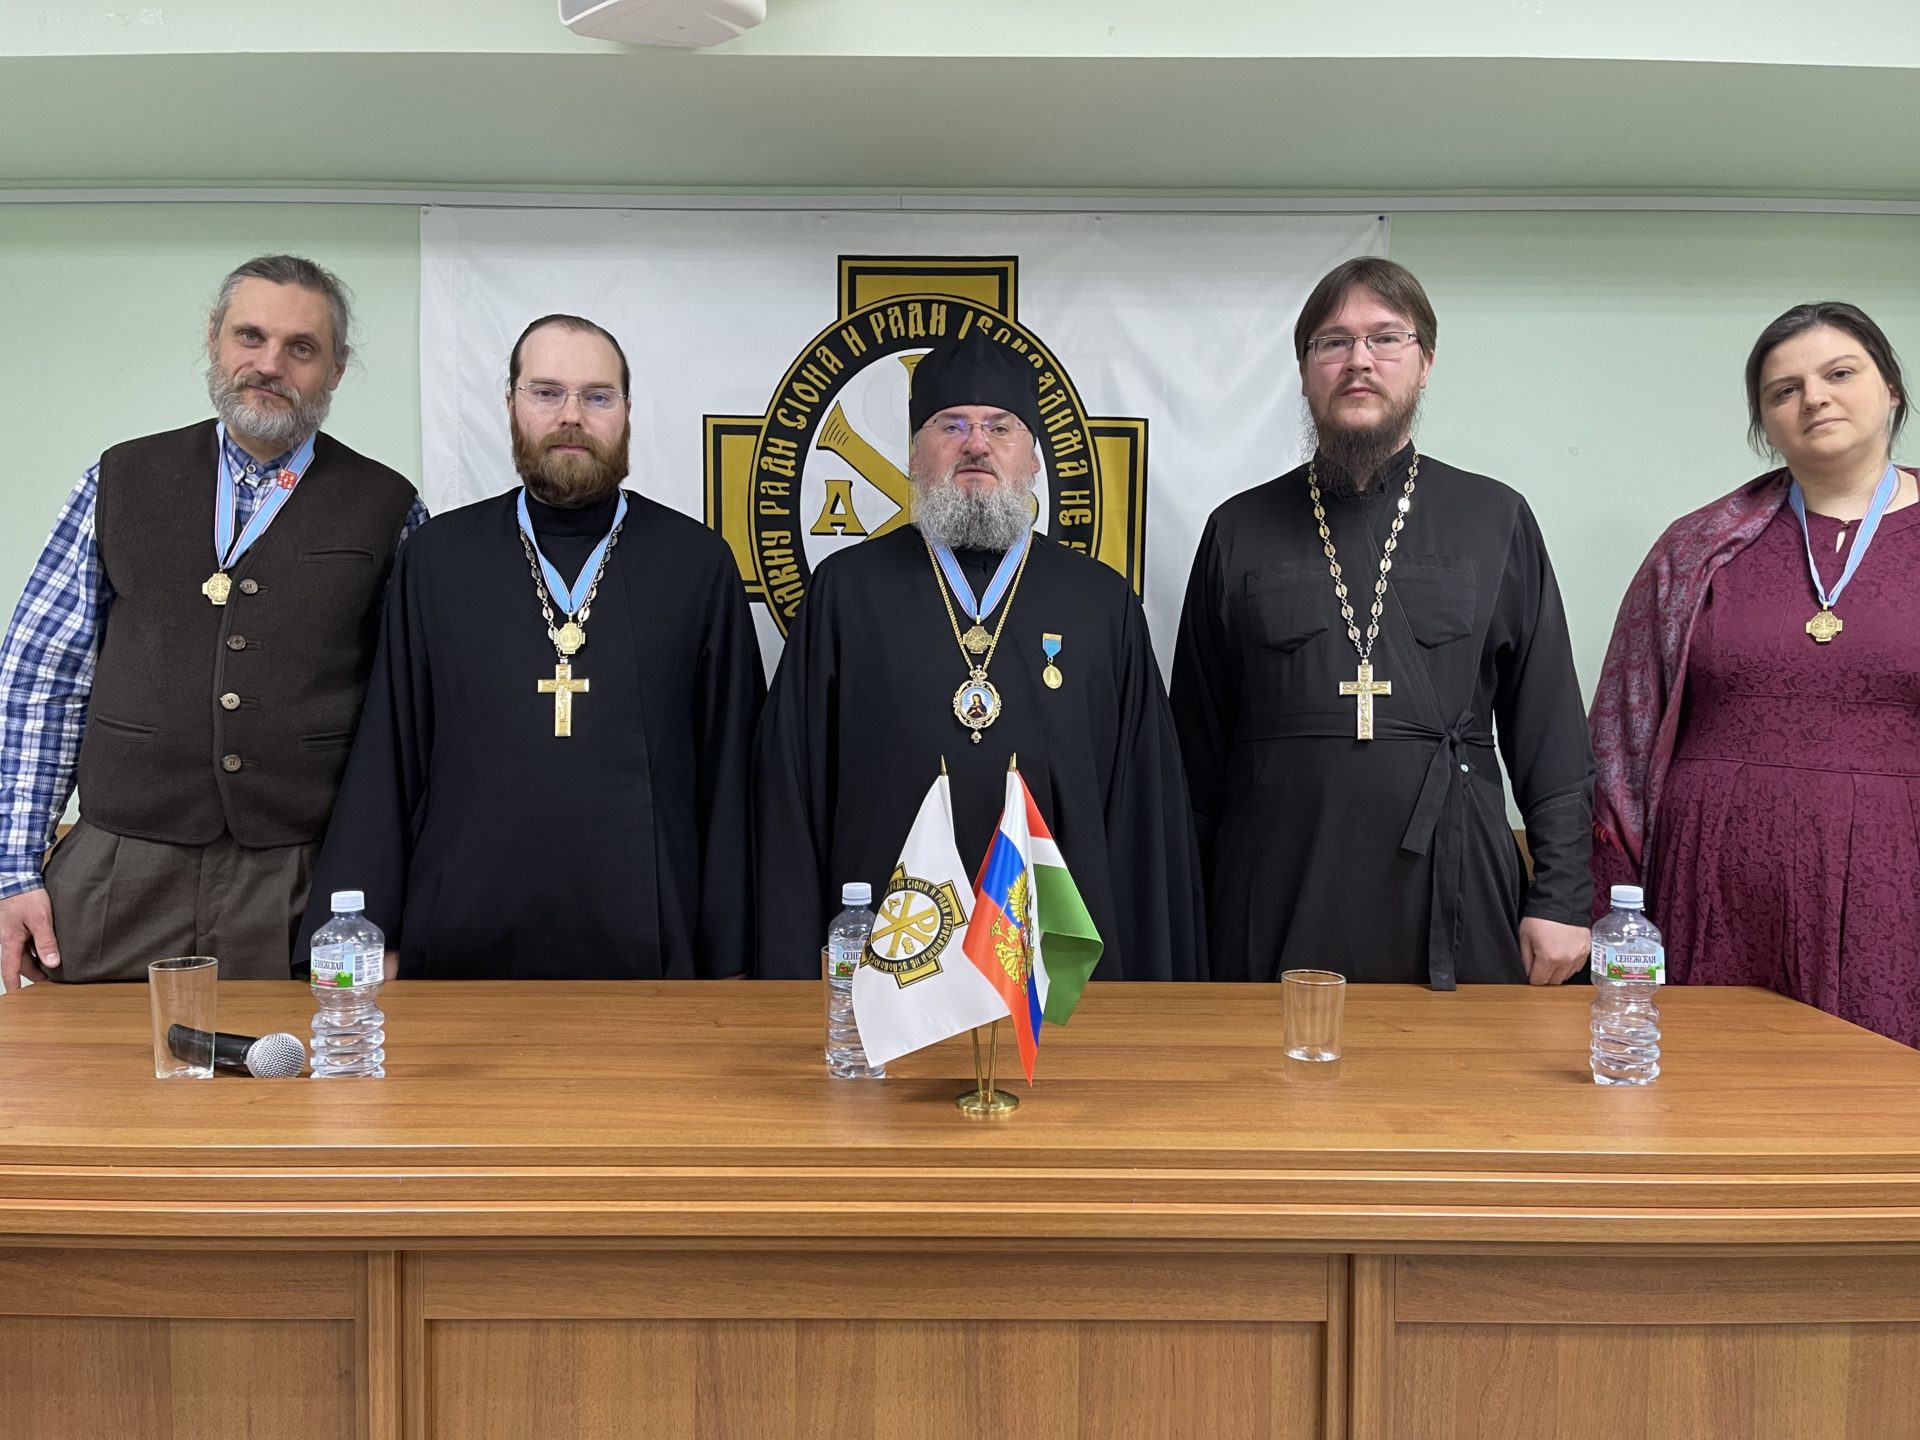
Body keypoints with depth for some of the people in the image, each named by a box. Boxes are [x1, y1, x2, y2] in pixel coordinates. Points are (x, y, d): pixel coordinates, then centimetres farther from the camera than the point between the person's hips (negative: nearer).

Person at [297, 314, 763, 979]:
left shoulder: (700, 563, 3)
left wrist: (728, 961, -1)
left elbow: (728, 771, 1)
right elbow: (385, 762, 5)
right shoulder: (438, 556, 6)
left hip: (647, 953, 0)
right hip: (461, 952, 1)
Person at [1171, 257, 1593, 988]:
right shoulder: (1240, 532, 9)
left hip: (1453, 899, 0)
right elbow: (1197, 744, 9)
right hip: (1276, 912, 0)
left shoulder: (1495, 521, 9)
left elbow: (1550, 732, 7)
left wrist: (1560, 896, 1)